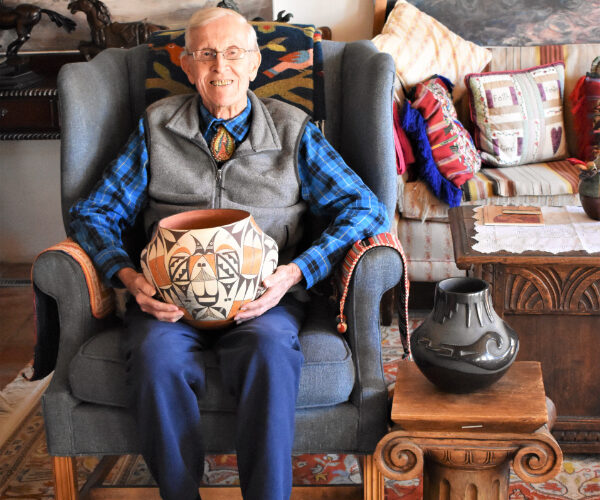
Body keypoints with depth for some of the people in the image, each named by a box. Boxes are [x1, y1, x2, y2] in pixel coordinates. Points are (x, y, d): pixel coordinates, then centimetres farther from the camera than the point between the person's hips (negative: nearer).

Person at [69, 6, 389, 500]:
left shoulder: (294, 131, 11)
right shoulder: (156, 128, 14)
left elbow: (365, 207, 4)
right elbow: (95, 212, 13)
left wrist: (295, 272, -12)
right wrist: (128, 276, -9)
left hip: (260, 294, -1)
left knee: (270, 349, -35)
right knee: (158, 356, -33)